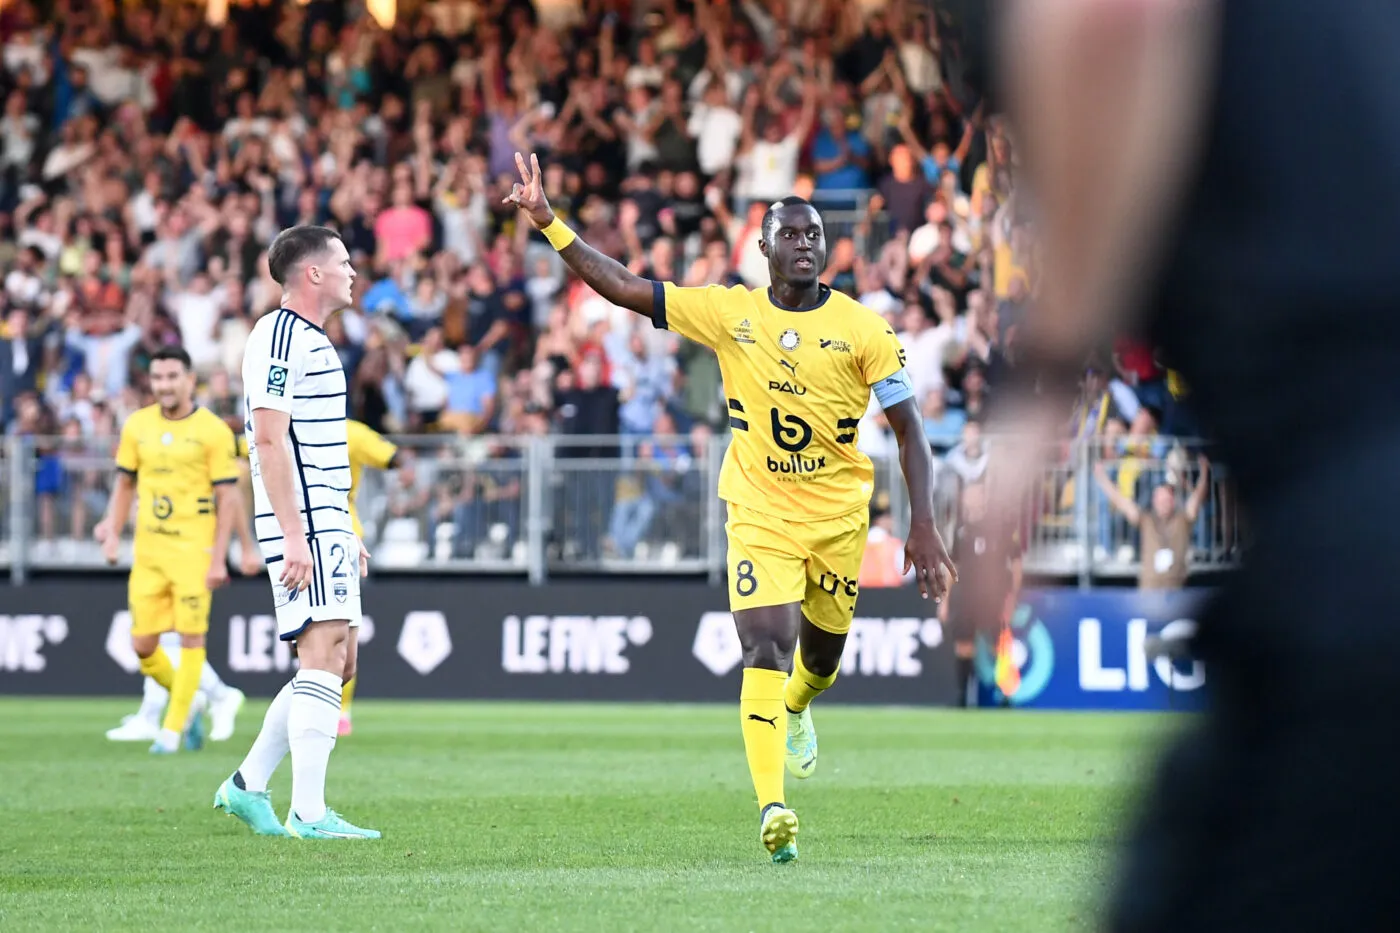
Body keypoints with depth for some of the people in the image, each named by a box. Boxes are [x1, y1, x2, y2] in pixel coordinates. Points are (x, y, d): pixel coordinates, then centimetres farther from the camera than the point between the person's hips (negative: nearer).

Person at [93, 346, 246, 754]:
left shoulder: (213, 430, -6)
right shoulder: (137, 425, 7)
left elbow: (227, 498, -6)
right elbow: (125, 482, 18)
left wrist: (218, 558, -11)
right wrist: (113, 532, 6)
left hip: (193, 551, -4)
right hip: (148, 551, 4)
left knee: (191, 638, -6)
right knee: (142, 644, 2)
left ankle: (173, 729, 2)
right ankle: (186, 704, 26)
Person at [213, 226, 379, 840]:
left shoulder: (312, 341, 21)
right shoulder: (280, 339, -11)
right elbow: (269, 439, -18)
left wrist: (346, 534, 24)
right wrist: (294, 536, -23)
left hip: (325, 527, 10)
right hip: (301, 524, -10)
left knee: (337, 661, 11)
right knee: (324, 653, -13)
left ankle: (249, 785, 16)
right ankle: (307, 813, -15)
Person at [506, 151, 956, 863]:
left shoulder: (862, 330, -8)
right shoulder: (728, 312, -5)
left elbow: (910, 434, -6)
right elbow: (622, 289, -4)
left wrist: (923, 527, -14)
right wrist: (548, 223, -12)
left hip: (839, 518, 1)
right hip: (759, 515, -1)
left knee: (822, 654, 17)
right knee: (766, 650, -19)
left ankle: (796, 710, 55)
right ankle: (772, 809, -24)